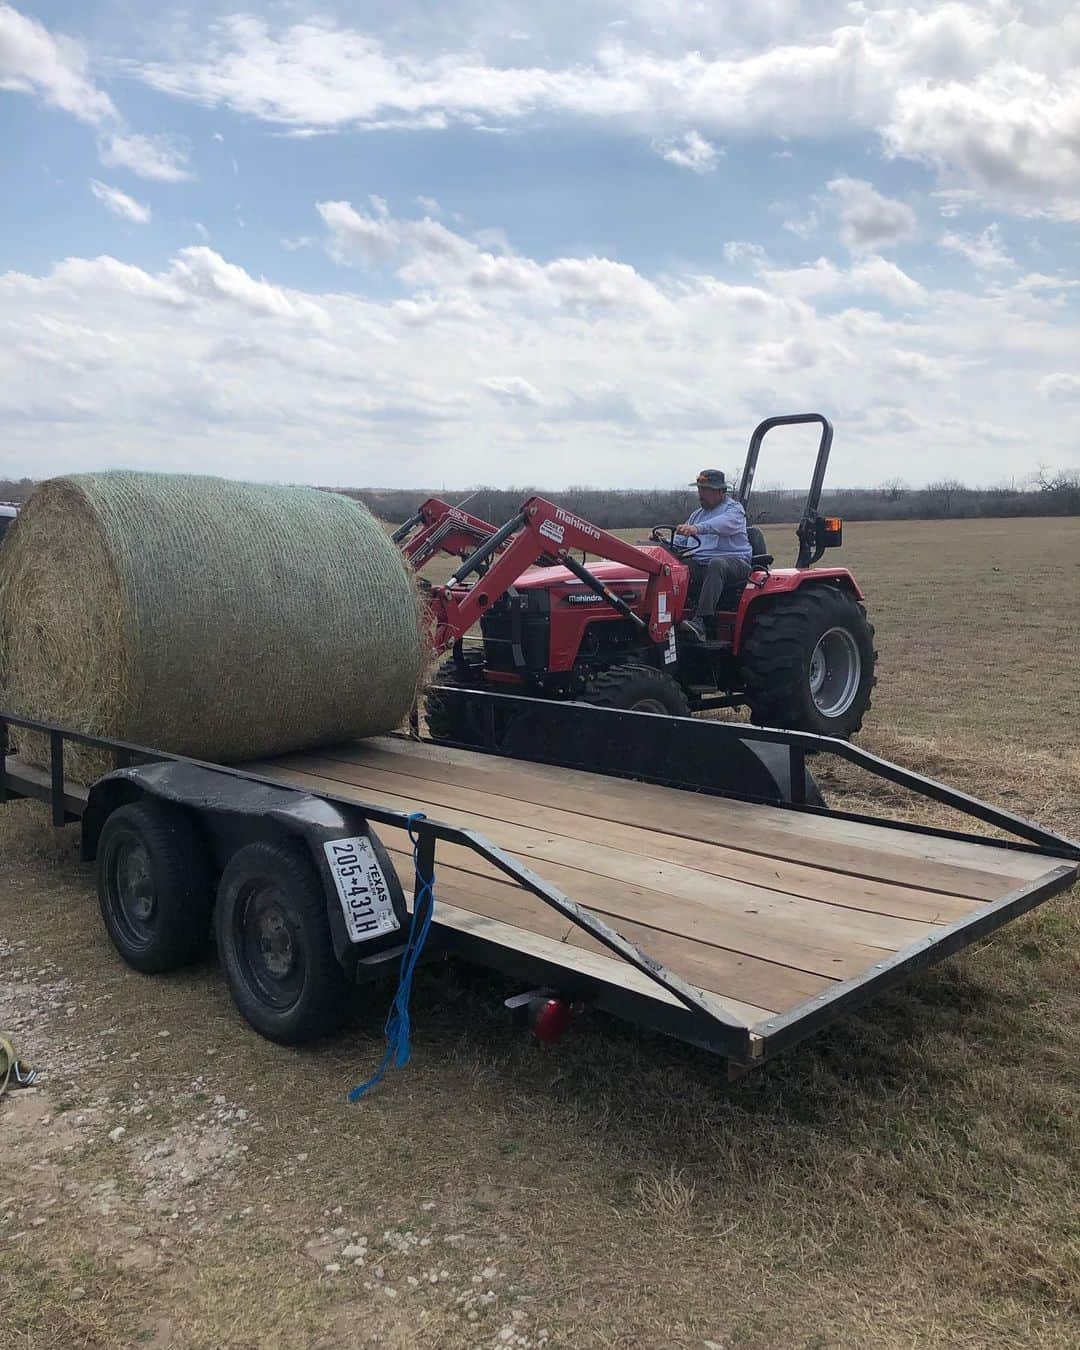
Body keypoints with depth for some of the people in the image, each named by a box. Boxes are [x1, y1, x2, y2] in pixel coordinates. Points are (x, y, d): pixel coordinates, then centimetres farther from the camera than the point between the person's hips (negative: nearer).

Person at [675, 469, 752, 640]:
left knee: (716, 564, -40)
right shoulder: (698, 514, 26)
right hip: (699, 564, 6)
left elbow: (724, 524, -23)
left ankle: (701, 621, -50)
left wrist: (697, 528, -41)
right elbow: (679, 541, 23)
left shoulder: (734, 509, 2)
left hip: (733, 562, -6)